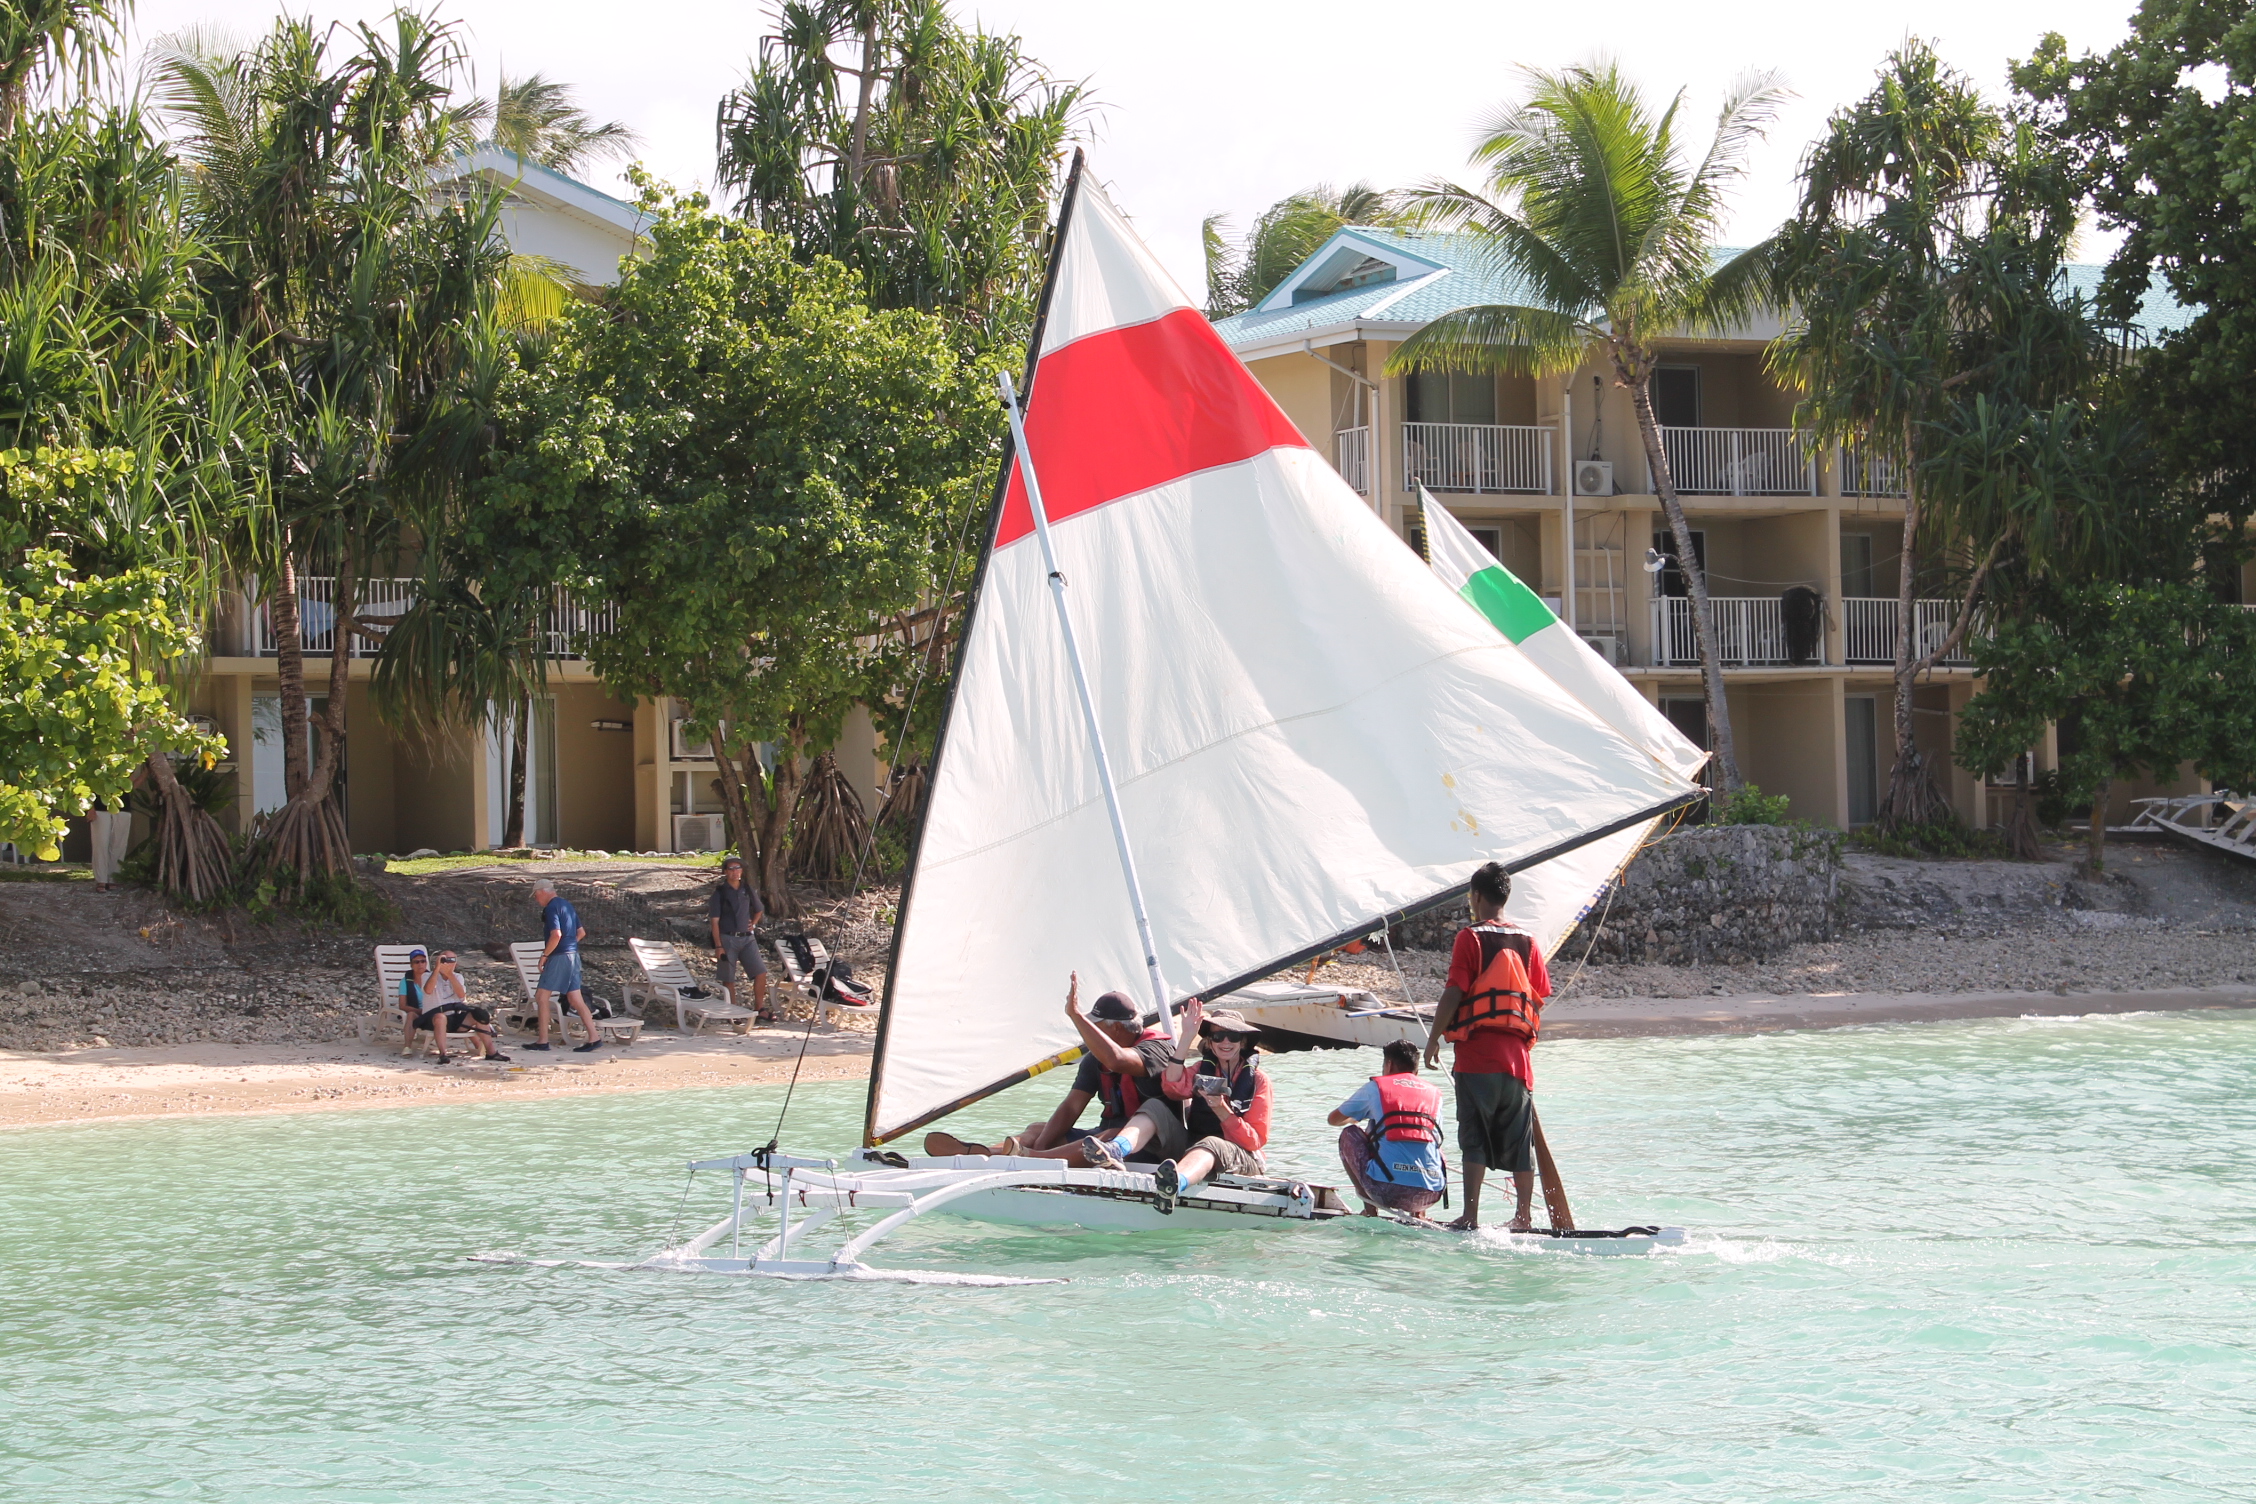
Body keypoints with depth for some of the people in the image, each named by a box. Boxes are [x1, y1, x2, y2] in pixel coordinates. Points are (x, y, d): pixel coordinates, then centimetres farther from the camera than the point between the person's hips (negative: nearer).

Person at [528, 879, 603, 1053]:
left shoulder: (551, 908, -12)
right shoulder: (567, 905, 15)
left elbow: (556, 934, -23)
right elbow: (581, 932, 20)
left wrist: (544, 955, -15)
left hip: (559, 957, -9)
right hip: (573, 955, 9)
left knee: (541, 996, -2)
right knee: (576, 999, 8)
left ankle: (543, 1041, -3)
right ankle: (594, 1037, 3)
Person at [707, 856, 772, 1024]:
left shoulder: (747, 890, 8)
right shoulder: (720, 892, -3)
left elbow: (759, 910, 27)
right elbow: (715, 921, -5)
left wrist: (753, 924, 8)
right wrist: (718, 946, -11)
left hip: (747, 938, 3)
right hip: (727, 939, -3)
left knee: (760, 971, -7)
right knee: (728, 979, 0)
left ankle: (759, 1010, 2)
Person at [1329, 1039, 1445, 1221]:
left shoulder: (1375, 1087, 12)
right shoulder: (1434, 1092, 18)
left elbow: (1334, 1119, 28)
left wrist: (1357, 1118, 51)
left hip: (1387, 1190, -3)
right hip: (1430, 1195, 3)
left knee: (1349, 1134, 22)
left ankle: (1370, 1210, 16)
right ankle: (1419, 1213, 16)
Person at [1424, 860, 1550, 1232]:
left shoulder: (1471, 937, -5)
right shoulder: (1527, 942, 10)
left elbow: (1454, 993, -10)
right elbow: (1539, 1000, 9)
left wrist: (1433, 1040, -2)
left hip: (1476, 1053, -5)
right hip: (1516, 1056, 5)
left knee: (1475, 1139, -5)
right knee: (1519, 1142, 9)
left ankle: (1470, 1216, -9)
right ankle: (1525, 1215, 10)